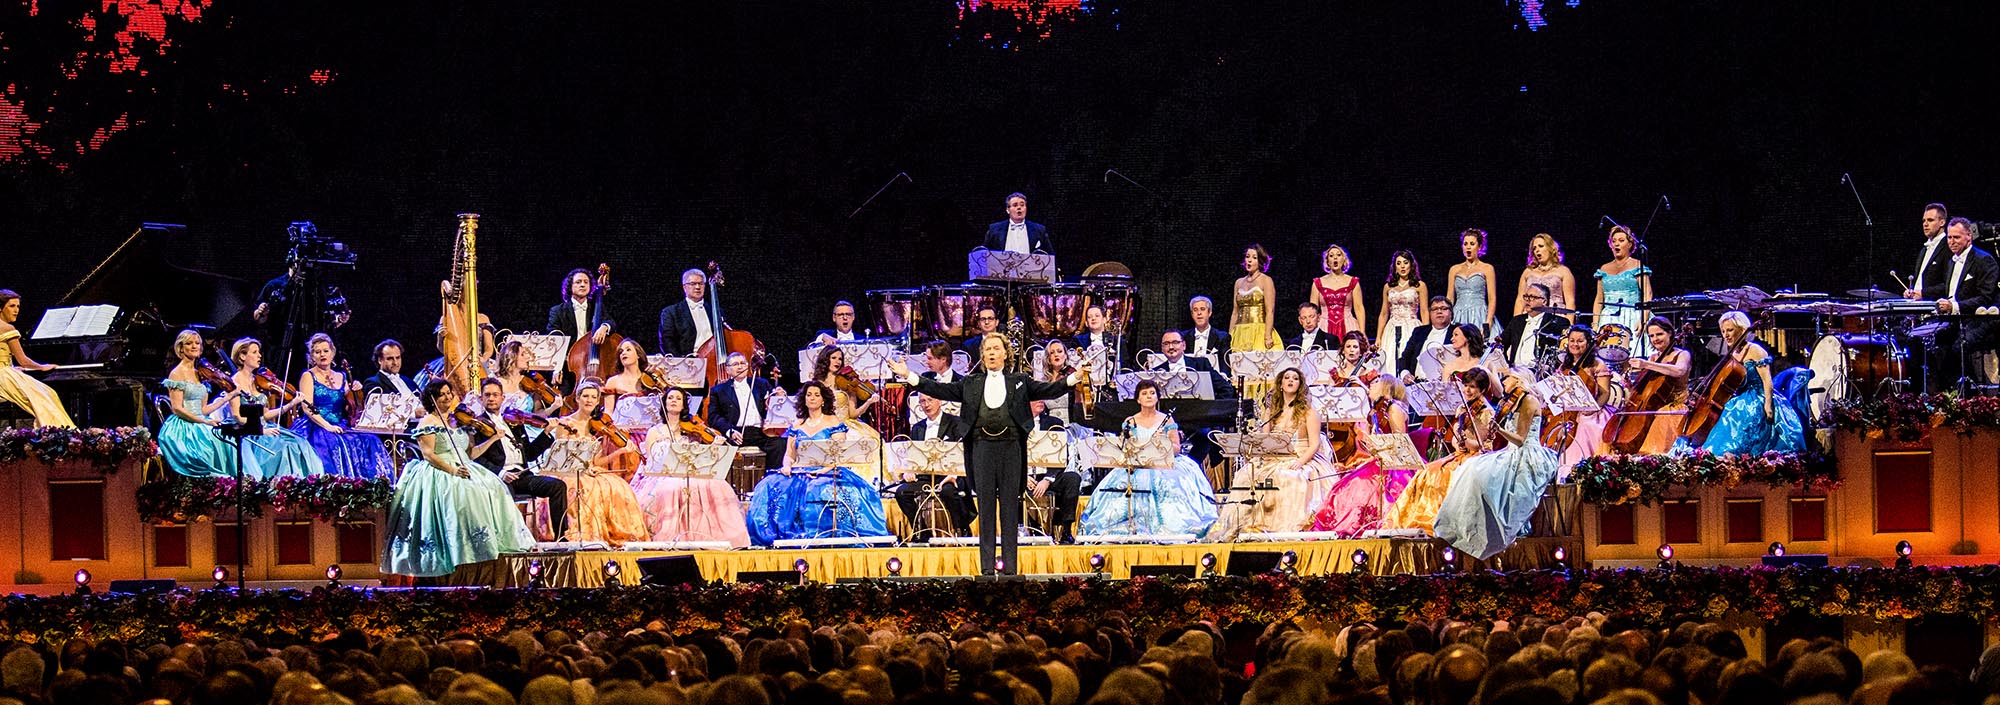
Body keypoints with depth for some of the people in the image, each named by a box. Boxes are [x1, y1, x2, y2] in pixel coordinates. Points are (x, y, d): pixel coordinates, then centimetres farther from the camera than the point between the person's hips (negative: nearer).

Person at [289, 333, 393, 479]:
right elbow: (308, 408, -8)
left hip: (339, 428, 5)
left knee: (369, 442, -21)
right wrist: (327, 426, -21)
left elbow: (349, 413, 19)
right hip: (316, 430, -5)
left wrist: (354, 394, 1)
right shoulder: (308, 376, 4)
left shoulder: (341, 378, 18)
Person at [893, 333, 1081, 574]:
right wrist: (908, 376, 5)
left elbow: (1050, 391, 8)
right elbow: (941, 391, 12)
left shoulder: (1019, 382, 13)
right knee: (986, 507, 0)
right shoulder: (970, 383, 15)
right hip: (982, 447, 1)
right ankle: (986, 567, 2)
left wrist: (1075, 377, -5)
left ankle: (1010, 566, 3)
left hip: (1011, 447, -1)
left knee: (1010, 507, 0)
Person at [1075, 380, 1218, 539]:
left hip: (1164, 465, -1)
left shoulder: (1167, 420, 11)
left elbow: (1177, 448, 3)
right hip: (1137, 468, 1)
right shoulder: (1130, 423, 13)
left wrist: (1163, 441, -16)